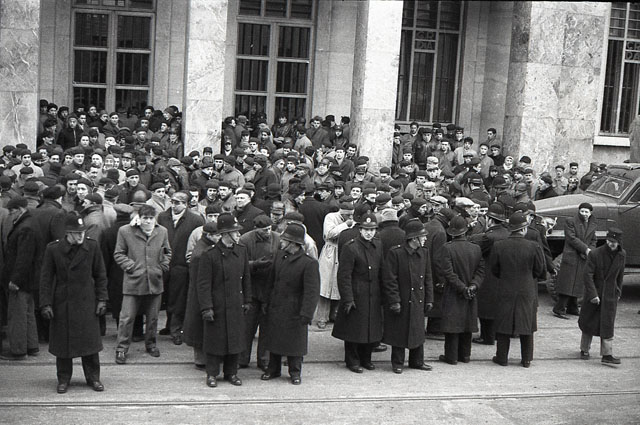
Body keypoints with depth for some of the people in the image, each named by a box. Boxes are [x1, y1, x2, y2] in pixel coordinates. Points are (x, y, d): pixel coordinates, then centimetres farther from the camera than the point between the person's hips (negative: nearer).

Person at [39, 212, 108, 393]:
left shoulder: (92, 246, -3)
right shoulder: (53, 249, -6)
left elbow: (100, 275, 4)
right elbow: (46, 278, -2)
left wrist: (102, 299, 1)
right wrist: (46, 304, -7)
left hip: (87, 302, 1)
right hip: (62, 304, -1)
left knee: (90, 341, 4)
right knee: (62, 343, 5)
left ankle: (93, 378, 18)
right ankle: (63, 379, 20)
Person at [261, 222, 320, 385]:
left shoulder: (309, 263, -18)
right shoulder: (279, 255, 3)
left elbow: (311, 291, -19)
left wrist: (306, 314, -24)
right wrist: (267, 303, 13)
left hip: (294, 311, -5)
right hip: (275, 309, 6)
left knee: (295, 341, 6)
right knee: (274, 339, 14)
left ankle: (295, 372, 24)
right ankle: (273, 369, 31)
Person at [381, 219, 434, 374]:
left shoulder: (424, 253, 4)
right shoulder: (395, 253, -14)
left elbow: (428, 278, 11)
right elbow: (389, 280, -13)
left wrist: (429, 299, 8)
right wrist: (394, 301, -16)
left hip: (418, 302, 5)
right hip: (401, 302, -5)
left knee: (418, 331, 13)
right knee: (399, 332, 5)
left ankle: (417, 361, 28)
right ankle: (397, 363, 19)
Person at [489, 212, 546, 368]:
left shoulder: (498, 246, -10)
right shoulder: (533, 247, -13)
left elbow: (493, 269, 0)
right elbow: (541, 271, -4)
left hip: (505, 292, 0)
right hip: (527, 292, 0)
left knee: (503, 325, 12)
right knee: (527, 326, 12)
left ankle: (502, 357, 18)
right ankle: (526, 359, 19)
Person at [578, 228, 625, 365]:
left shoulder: (622, 255, -4)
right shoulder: (596, 254, -17)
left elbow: (620, 275, 10)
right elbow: (588, 275, -15)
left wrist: (618, 292, 12)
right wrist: (593, 295, -18)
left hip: (610, 294, 2)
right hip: (594, 293, -2)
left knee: (607, 325, -1)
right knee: (588, 322, 9)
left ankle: (607, 354, 3)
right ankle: (584, 350, 25)